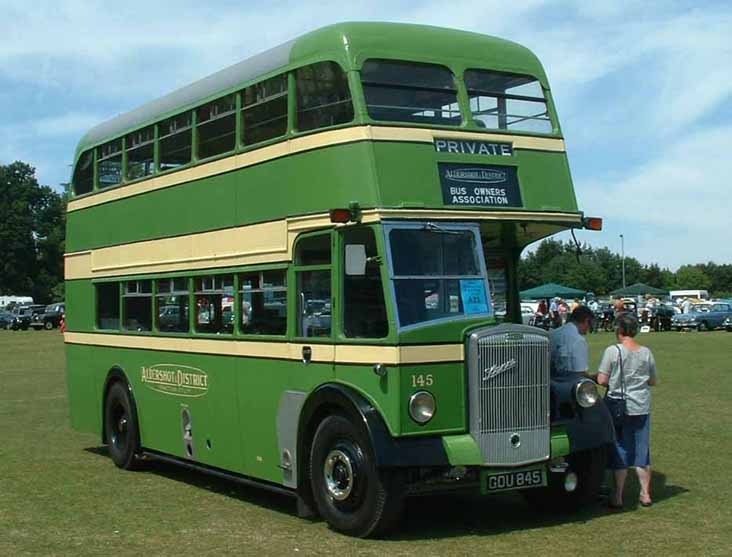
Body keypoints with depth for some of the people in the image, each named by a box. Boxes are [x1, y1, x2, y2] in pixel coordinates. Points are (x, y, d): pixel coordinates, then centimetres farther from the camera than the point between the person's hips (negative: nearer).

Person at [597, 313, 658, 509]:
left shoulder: (612, 351, -12)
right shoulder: (646, 352, 0)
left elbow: (601, 380, -12)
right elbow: (653, 381, 8)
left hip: (618, 408, -3)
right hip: (642, 408, 3)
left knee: (619, 452, 5)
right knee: (642, 450, 13)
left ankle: (618, 497, 8)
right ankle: (645, 494, 19)